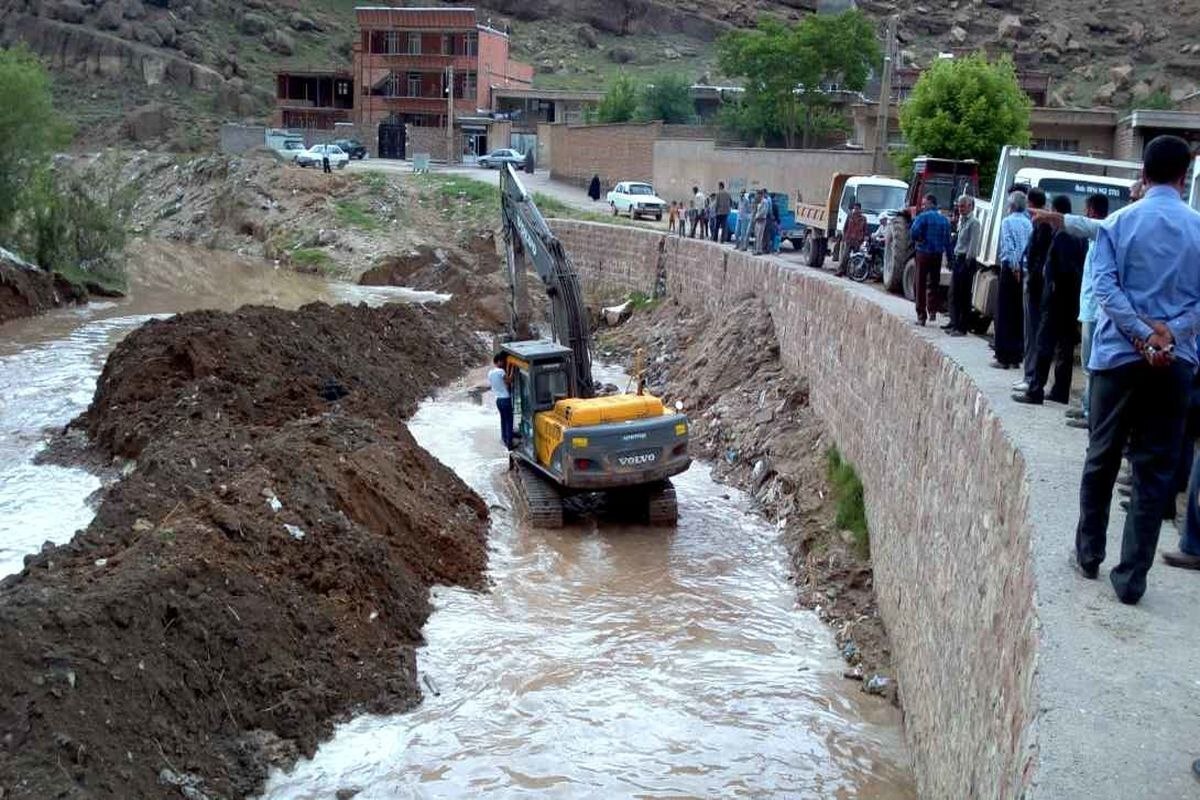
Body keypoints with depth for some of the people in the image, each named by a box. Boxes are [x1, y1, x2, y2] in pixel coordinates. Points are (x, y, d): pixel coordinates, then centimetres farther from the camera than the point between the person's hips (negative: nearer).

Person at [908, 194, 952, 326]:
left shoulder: (922, 217, -8)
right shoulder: (944, 220, 8)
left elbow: (913, 233, -20)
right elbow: (948, 240, 6)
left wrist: (919, 241, 0)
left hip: (923, 253, -4)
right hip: (938, 255, 4)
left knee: (921, 285, 2)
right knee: (933, 284, 16)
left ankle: (921, 316, 2)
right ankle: (932, 312, 10)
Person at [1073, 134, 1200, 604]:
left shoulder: (1121, 222, 0)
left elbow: (1104, 284, -10)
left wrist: (1144, 336, -12)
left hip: (1119, 355, 0)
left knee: (1101, 459, 14)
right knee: (1155, 471, 3)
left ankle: (1089, 555, 24)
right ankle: (1131, 578, 3)